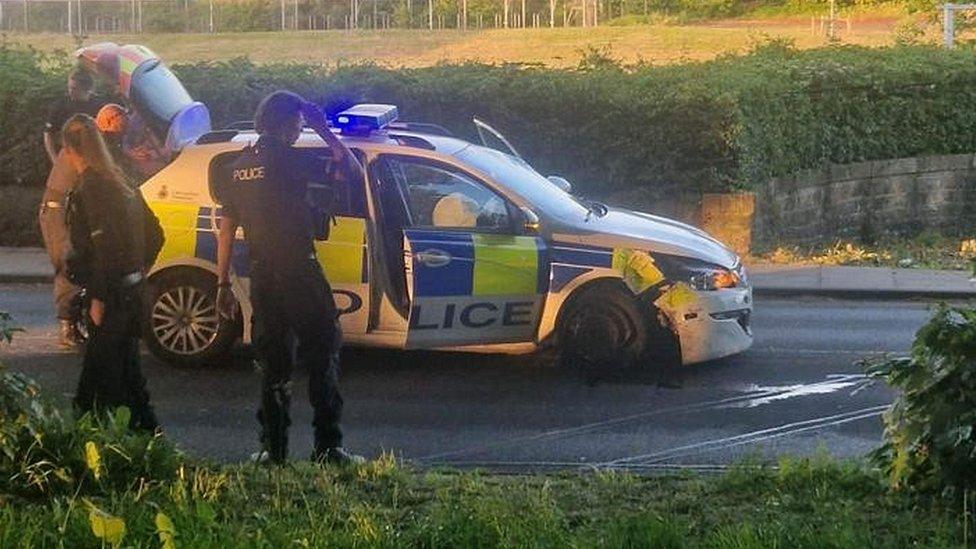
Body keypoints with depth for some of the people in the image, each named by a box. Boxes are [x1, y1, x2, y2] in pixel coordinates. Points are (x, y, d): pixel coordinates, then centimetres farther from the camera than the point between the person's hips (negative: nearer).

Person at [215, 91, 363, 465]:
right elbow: (351, 171, -12)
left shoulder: (241, 166, 11)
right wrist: (325, 132, -2)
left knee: (272, 363, 11)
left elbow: (227, 228, 11)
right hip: (299, 272, -6)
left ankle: (273, 449, 10)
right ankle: (327, 447, -3)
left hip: (261, 276, 6)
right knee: (322, 354, 1)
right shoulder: (289, 160, -9)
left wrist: (223, 283, 15)